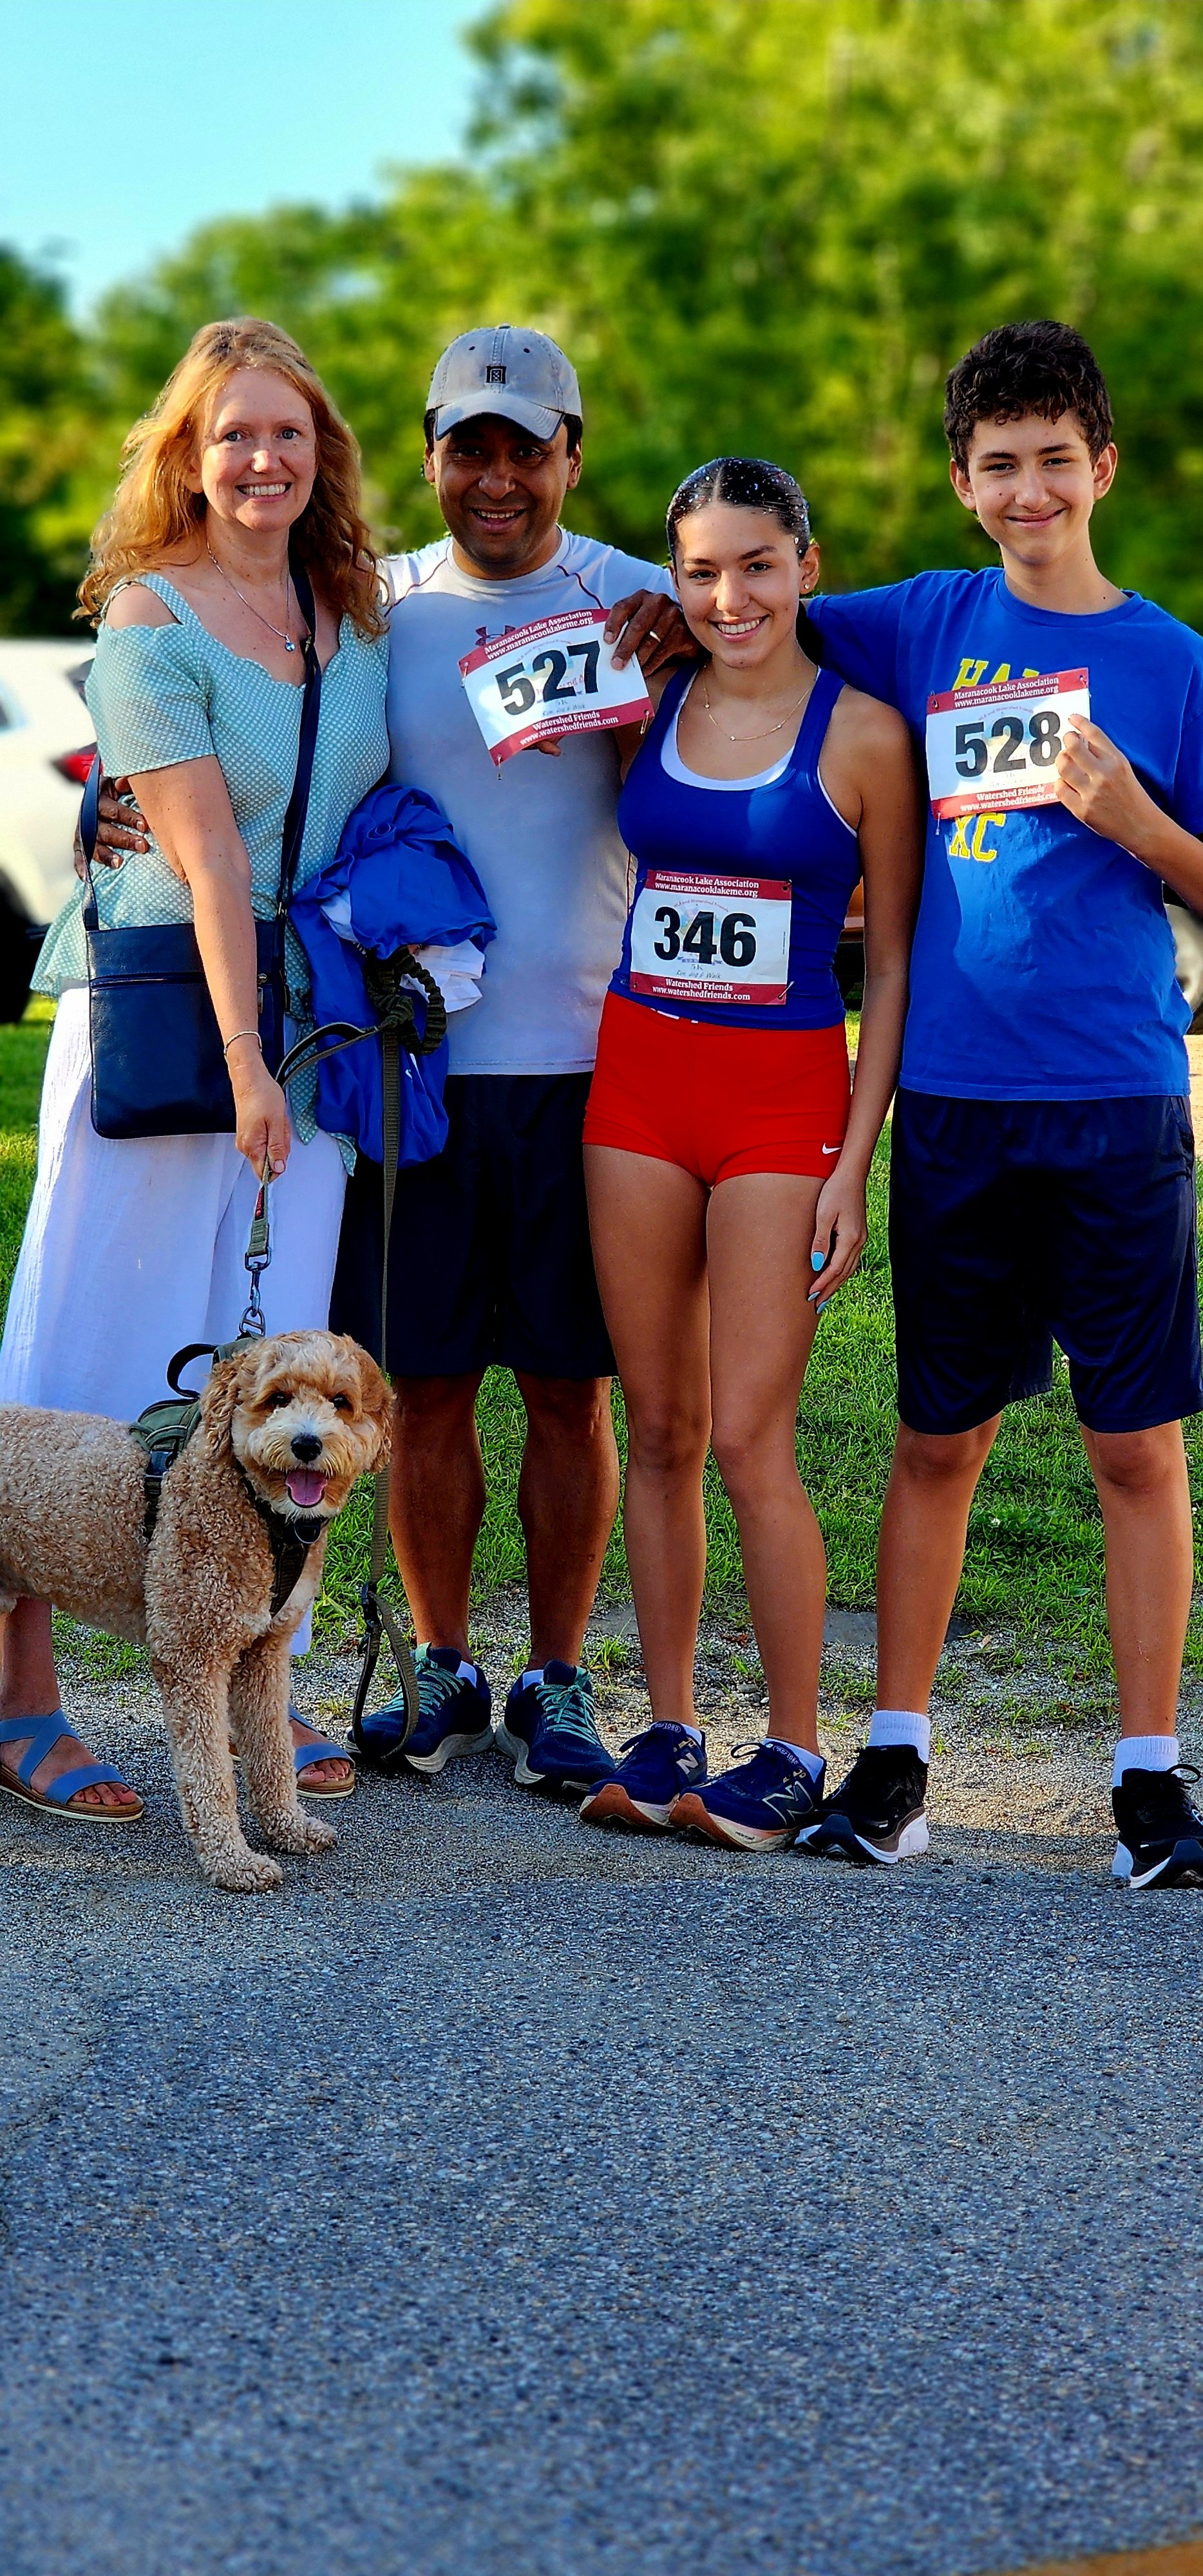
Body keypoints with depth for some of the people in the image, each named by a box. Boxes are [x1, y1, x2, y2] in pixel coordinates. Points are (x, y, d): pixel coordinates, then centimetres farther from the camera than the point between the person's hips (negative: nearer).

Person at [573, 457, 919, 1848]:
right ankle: (668, 1733, 16)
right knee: (658, 1430, 6)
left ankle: (794, 1751, 6)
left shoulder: (862, 733, -4)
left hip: (783, 1090, -4)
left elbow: (893, 960, -2)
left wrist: (854, 1165, -7)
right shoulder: (643, 707, 7)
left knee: (749, 1441, -7)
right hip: (638, 1071, 4)